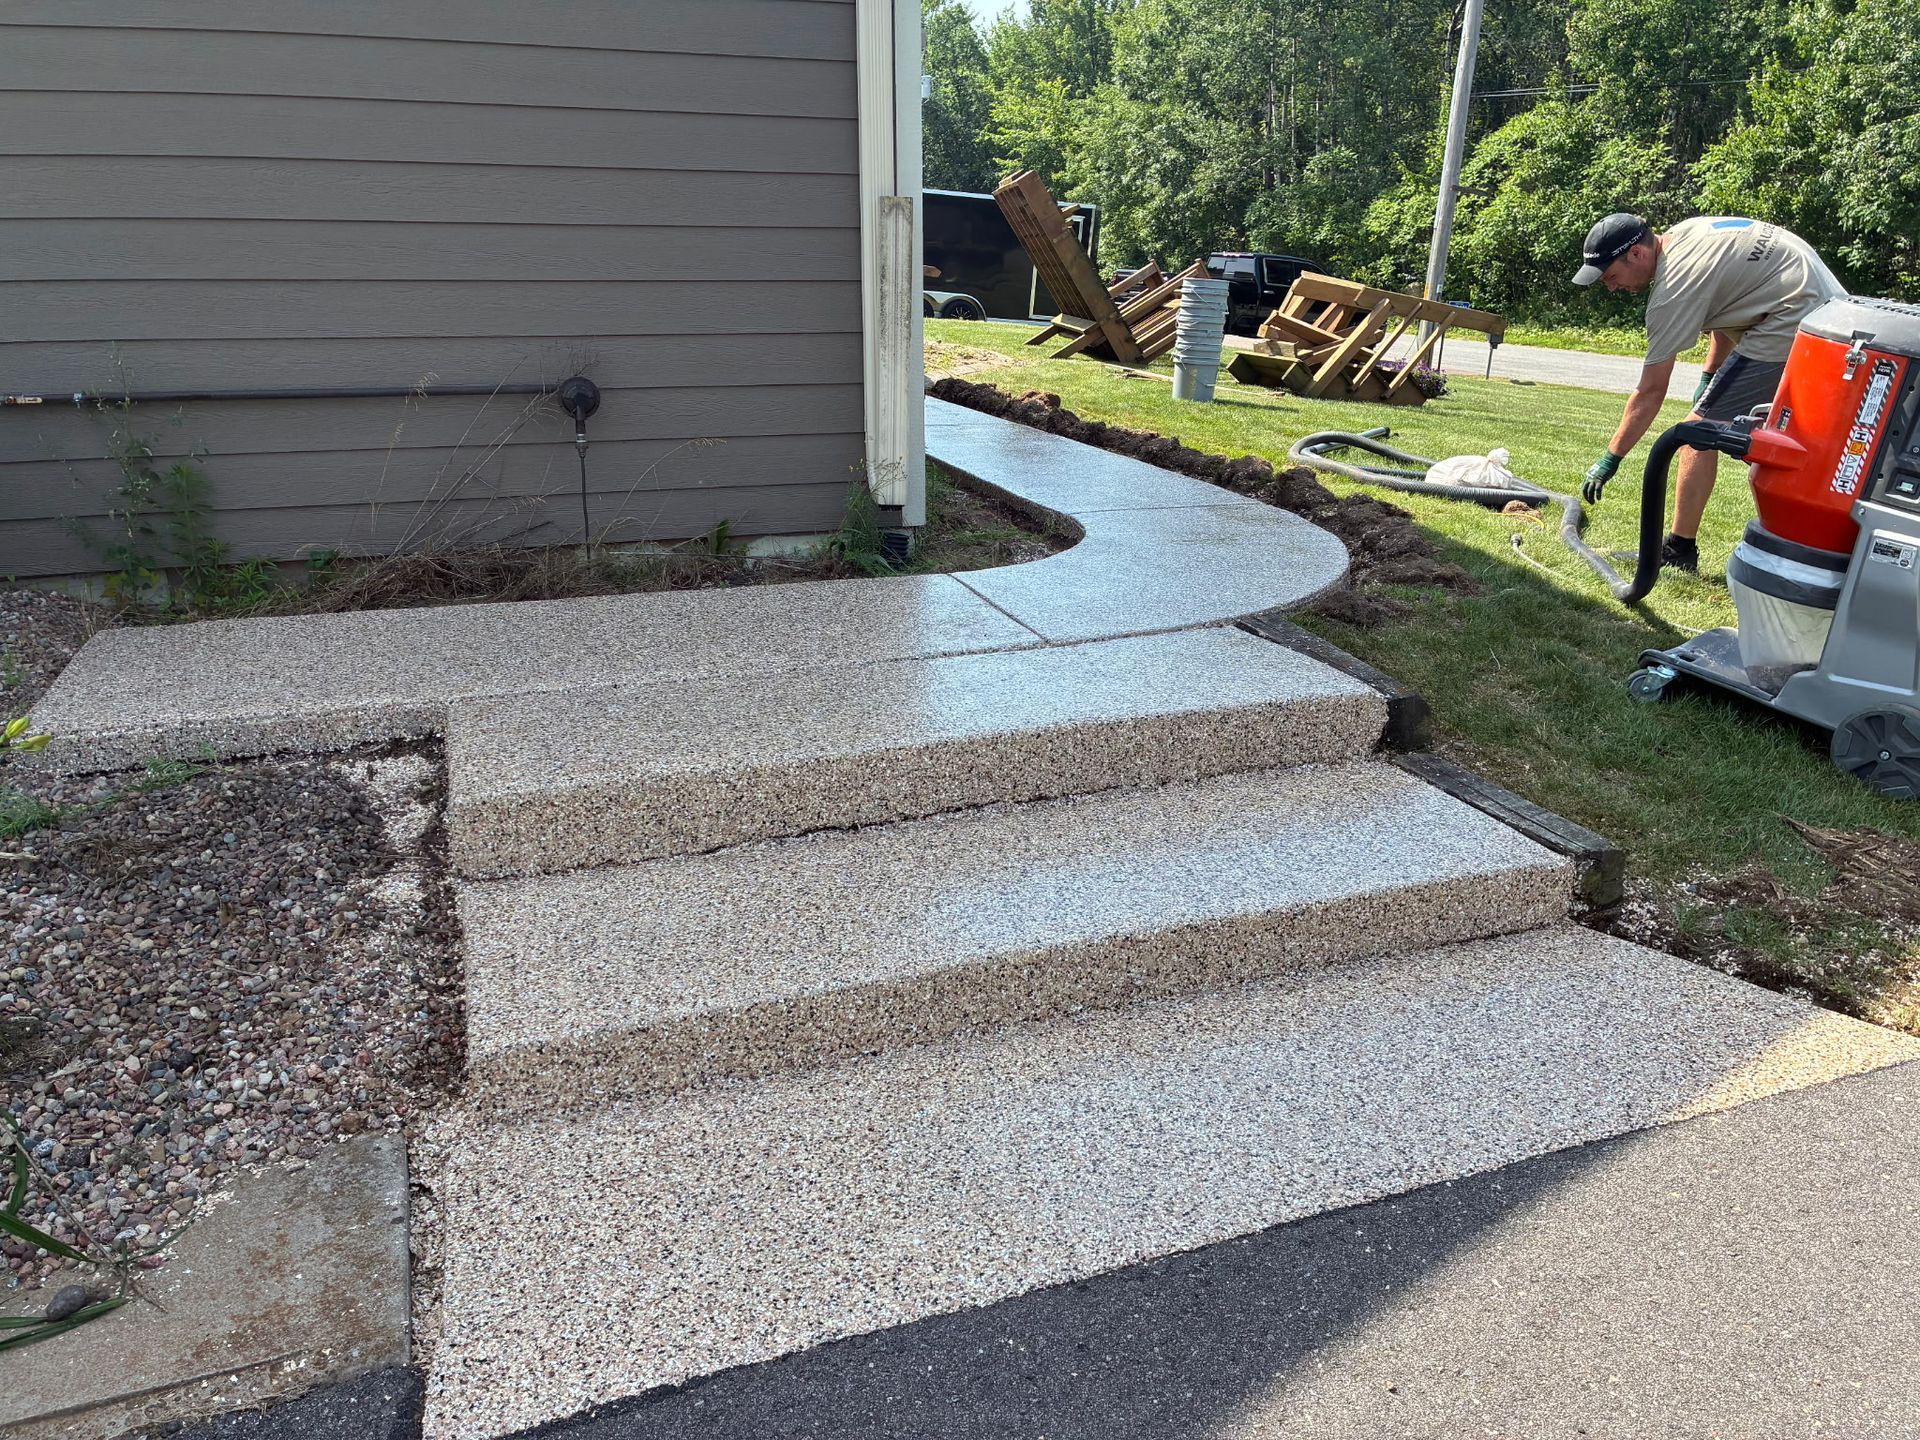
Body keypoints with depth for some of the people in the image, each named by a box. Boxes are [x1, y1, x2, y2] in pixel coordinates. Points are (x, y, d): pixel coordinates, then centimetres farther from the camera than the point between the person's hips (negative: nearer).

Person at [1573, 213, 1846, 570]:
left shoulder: (1673, 290, -17)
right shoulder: (1684, 233, 9)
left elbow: (1650, 392, -12)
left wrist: (1610, 459, -6)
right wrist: (1709, 373, 20)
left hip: (1792, 327, -10)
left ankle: (1679, 551, 0)